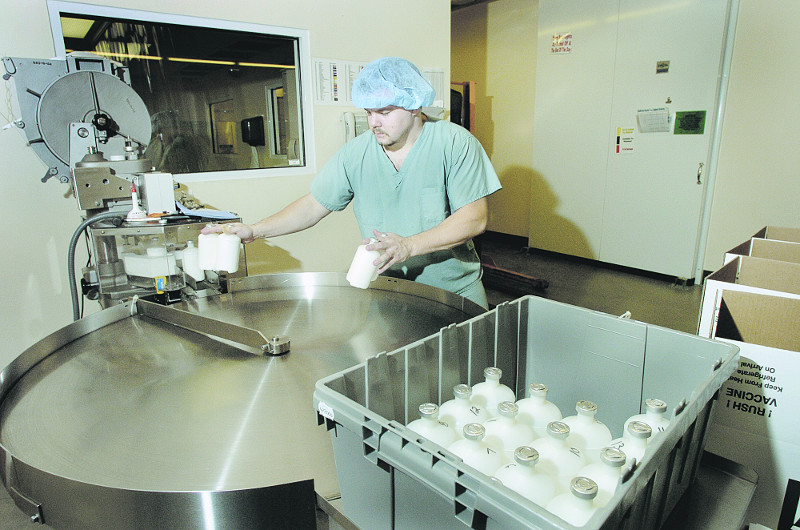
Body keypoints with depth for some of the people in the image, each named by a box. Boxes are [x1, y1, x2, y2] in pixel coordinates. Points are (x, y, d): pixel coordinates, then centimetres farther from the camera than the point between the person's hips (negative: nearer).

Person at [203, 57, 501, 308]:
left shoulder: (455, 143, -10)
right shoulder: (356, 153, 0)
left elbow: (475, 218, -15)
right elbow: (314, 205, 5)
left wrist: (409, 246, -25)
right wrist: (255, 230, -6)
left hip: (456, 291, -1)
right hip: (386, 293, 2)